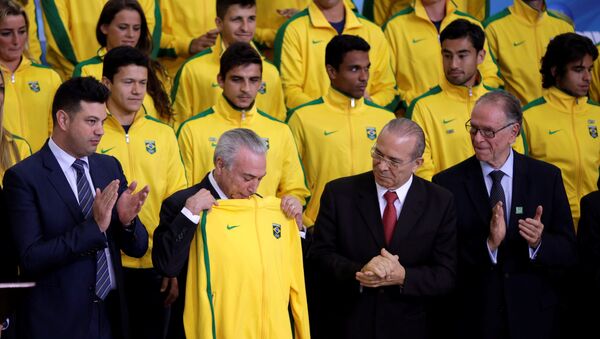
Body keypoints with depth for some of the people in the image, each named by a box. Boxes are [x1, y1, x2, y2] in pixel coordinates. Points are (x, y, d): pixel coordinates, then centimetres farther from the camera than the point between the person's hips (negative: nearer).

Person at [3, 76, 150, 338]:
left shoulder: (110, 167, 8)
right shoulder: (23, 177, -10)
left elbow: (137, 248, 8)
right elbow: (30, 259, -18)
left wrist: (127, 220, -12)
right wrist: (94, 226, -23)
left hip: (111, 317, 5)